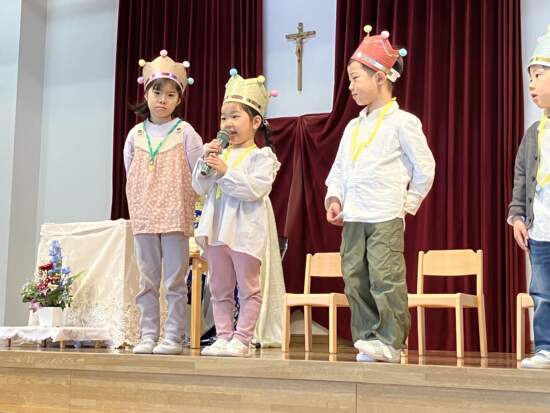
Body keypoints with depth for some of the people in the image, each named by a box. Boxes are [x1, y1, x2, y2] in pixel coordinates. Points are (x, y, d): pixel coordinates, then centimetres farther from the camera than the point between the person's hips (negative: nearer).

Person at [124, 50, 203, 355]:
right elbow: (130, 175, 14)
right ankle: (148, 335, 15)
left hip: (176, 217, -3)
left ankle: (173, 337, 7)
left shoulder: (185, 133, -1)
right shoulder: (136, 134, 8)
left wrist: (181, 205, -4)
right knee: (147, 281, 8)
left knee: (175, 281, 1)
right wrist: (139, 207, 8)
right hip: (143, 218, 3)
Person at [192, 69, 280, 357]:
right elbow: (200, 188, 7)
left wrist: (225, 172, -20)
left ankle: (241, 340, 8)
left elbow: (256, 188, -19)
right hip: (217, 229, 6)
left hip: (245, 231, -6)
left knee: (248, 288, 3)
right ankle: (223, 336, 20)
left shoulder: (261, 156, -5)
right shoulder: (218, 153, 11)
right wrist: (205, 164, -8)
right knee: (220, 288, 12)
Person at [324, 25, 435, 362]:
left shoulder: (401, 121, -4)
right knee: (355, 280, 7)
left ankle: (391, 342, 0)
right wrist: (334, 198, 4)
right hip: (353, 218, 7)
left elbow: (425, 166, -3)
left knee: (385, 279, -8)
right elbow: (339, 168, 19)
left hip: (385, 218, -7)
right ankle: (367, 338, 15)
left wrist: (409, 203, -2)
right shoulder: (353, 126, 15)